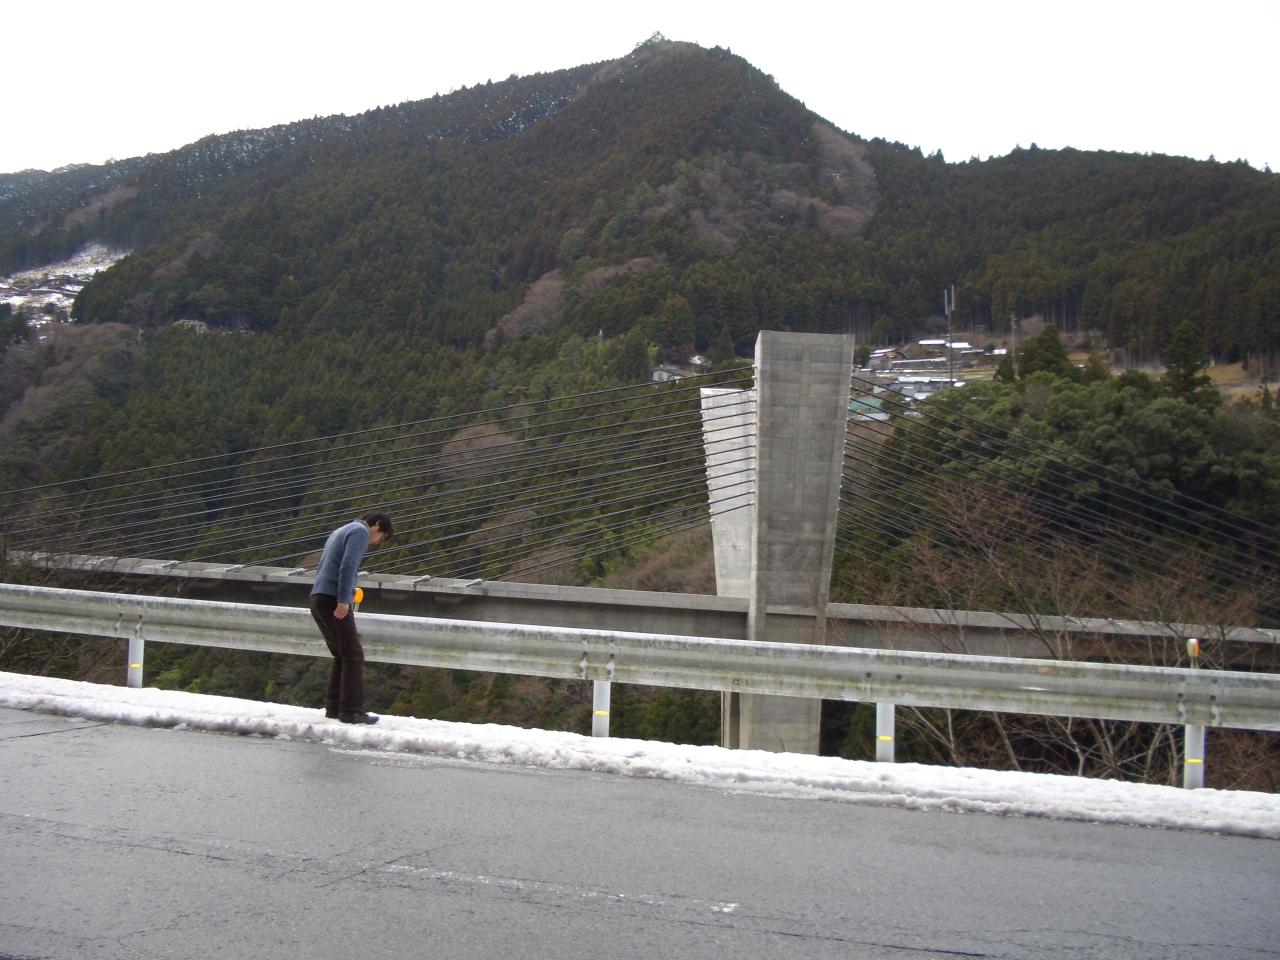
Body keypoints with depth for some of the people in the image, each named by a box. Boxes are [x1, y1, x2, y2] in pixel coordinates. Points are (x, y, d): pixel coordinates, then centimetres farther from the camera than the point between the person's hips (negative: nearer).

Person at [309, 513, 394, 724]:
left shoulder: (339, 532, 27)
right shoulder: (360, 532, -3)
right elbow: (348, 566, -17)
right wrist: (344, 600, -23)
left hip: (317, 598, 9)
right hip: (334, 600, -9)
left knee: (342, 656, 14)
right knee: (353, 655, -7)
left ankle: (333, 707, 12)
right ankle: (352, 711, -10)